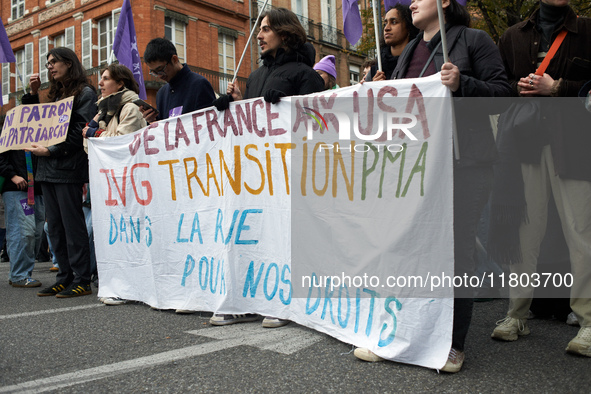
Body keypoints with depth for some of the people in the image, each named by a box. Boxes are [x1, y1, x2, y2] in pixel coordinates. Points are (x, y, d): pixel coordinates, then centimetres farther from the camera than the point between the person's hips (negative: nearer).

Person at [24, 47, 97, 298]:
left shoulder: (85, 93, -3)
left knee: (72, 225, -7)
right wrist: (33, 94, 17)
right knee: (55, 227, 8)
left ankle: (81, 280, -1)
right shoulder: (56, 94, 22)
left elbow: (81, 131, -13)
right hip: (48, 168, 9)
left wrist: (50, 150, -16)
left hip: (68, 168, -8)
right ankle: (65, 277, 15)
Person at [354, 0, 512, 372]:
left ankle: (453, 345, 13)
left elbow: (503, 94, -5)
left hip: (463, 162, -5)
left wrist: (462, 84, -19)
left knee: (457, 250, 0)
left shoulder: (473, 39, 2)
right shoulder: (409, 51, 19)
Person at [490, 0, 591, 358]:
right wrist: (518, 88, -4)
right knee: (525, 229, 5)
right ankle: (518, 313, 14)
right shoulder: (513, 37, 16)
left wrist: (558, 87, -12)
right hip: (525, 143, 2)